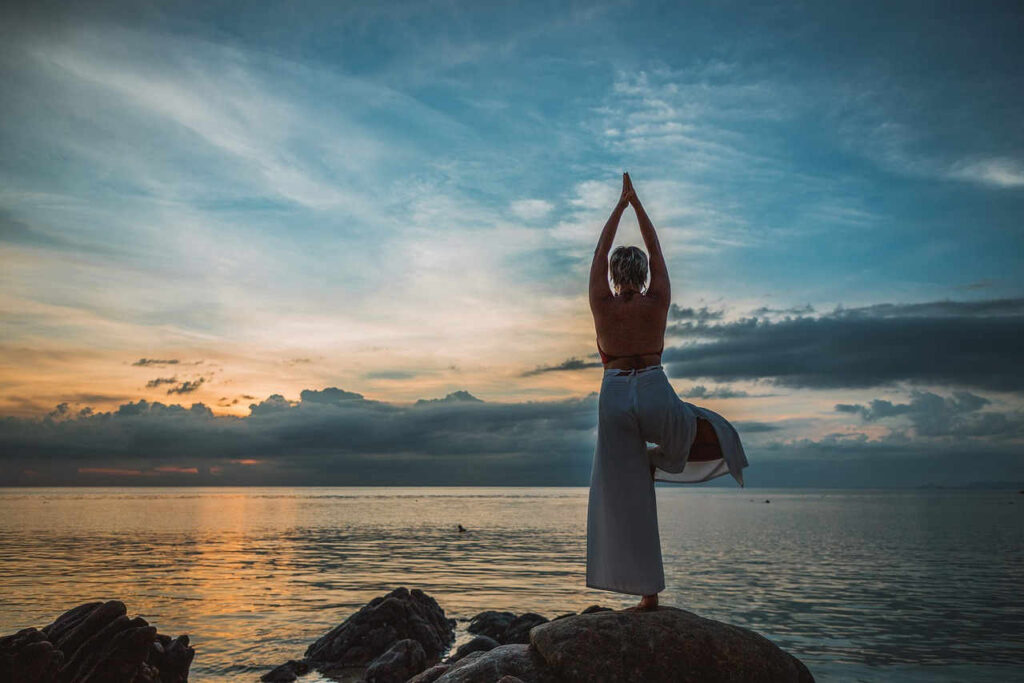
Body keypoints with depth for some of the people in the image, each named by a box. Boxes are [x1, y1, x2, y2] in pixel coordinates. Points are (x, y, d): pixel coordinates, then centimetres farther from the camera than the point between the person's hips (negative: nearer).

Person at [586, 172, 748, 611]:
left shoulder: (602, 305, 0)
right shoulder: (658, 302, 1)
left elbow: (600, 252, 11)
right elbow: (656, 250, 12)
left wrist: (620, 204, 18)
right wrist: (636, 203, 19)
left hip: (615, 398, 1)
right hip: (655, 395, -1)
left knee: (625, 499, 4)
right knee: (710, 430, 29)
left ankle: (648, 593, 5)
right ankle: (659, 457, 4)